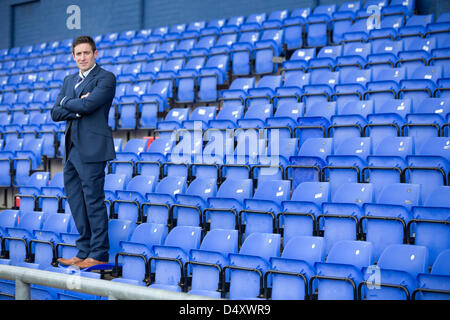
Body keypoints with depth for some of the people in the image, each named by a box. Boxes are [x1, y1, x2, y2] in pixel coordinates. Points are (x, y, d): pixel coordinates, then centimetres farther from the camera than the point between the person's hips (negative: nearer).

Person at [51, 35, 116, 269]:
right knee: (75, 201, 11)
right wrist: (78, 108, -6)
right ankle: (84, 252, 20)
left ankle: (99, 255, 1)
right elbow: (55, 113, 10)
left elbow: (87, 105, -19)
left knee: (93, 201, -6)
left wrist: (67, 102, 0)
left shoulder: (106, 78, -4)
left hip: (91, 148, -8)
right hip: (71, 149, 8)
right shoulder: (69, 80, 19)